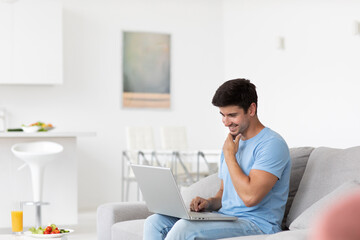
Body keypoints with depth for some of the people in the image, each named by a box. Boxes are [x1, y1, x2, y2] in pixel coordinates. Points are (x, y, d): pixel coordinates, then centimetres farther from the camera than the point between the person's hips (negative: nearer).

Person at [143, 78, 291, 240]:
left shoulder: (272, 144, -12)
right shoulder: (231, 143, 18)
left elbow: (250, 197, -23)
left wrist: (229, 155, -10)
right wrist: (209, 203, 1)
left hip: (257, 225, -9)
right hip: (224, 219, 9)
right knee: (155, 222, -9)